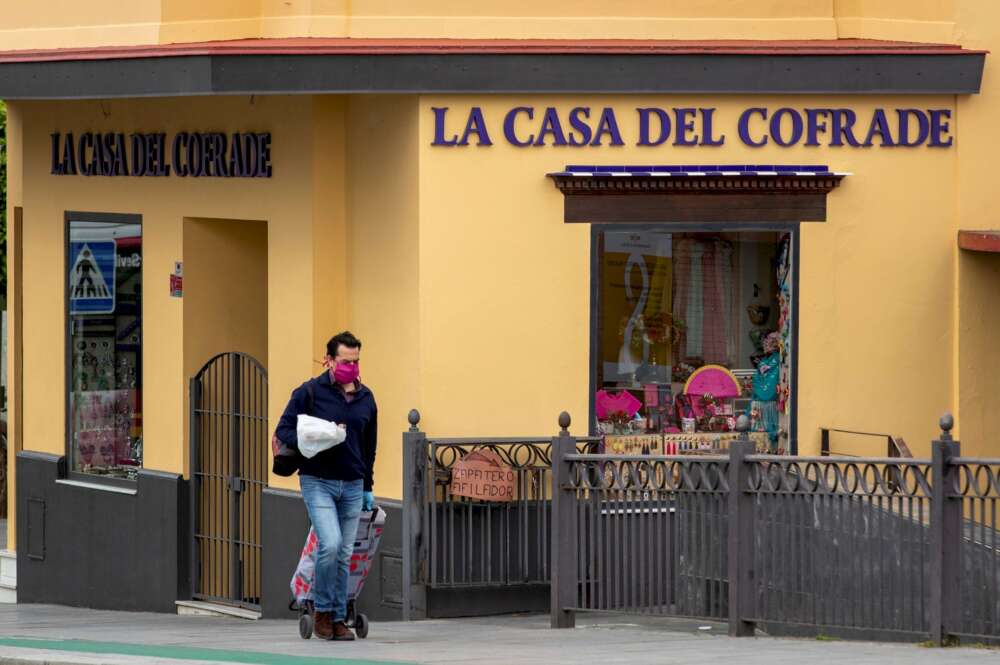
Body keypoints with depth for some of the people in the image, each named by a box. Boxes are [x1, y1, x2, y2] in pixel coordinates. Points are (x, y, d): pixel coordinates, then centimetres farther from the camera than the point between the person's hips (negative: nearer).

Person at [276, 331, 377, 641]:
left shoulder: (365, 398, 10)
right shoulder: (309, 392, -5)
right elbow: (284, 430, -4)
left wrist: (367, 487, 19)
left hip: (352, 486, 5)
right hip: (318, 483, -5)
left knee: (344, 556, 5)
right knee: (330, 544, -18)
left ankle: (338, 619, 12)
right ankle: (322, 612, -2)